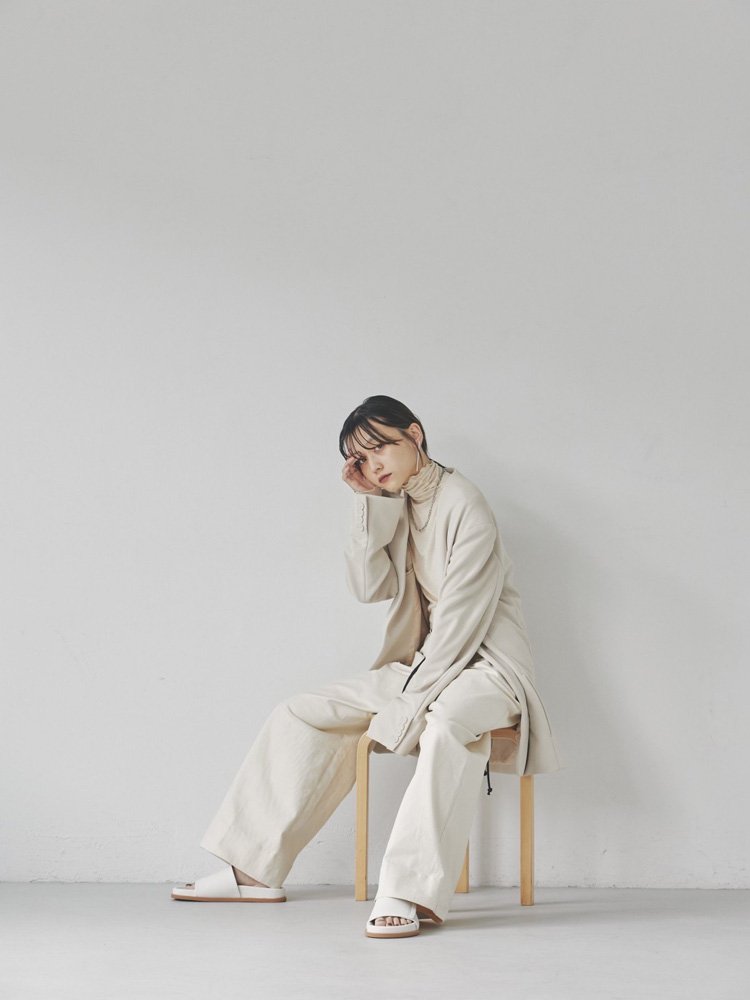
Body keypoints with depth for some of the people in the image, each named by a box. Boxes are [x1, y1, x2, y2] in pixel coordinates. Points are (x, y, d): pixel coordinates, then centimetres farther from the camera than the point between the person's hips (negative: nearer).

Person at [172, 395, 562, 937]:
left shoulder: (464, 504, -15)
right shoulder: (394, 505, 8)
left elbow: (463, 617, -20)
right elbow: (371, 586, -2)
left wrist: (413, 698, -22)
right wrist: (370, 503, -9)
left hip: (485, 665, -8)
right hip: (420, 664, 8)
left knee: (448, 723, -41)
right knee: (299, 714, 1)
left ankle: (413, 892, -45)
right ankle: (254, 870, 3)